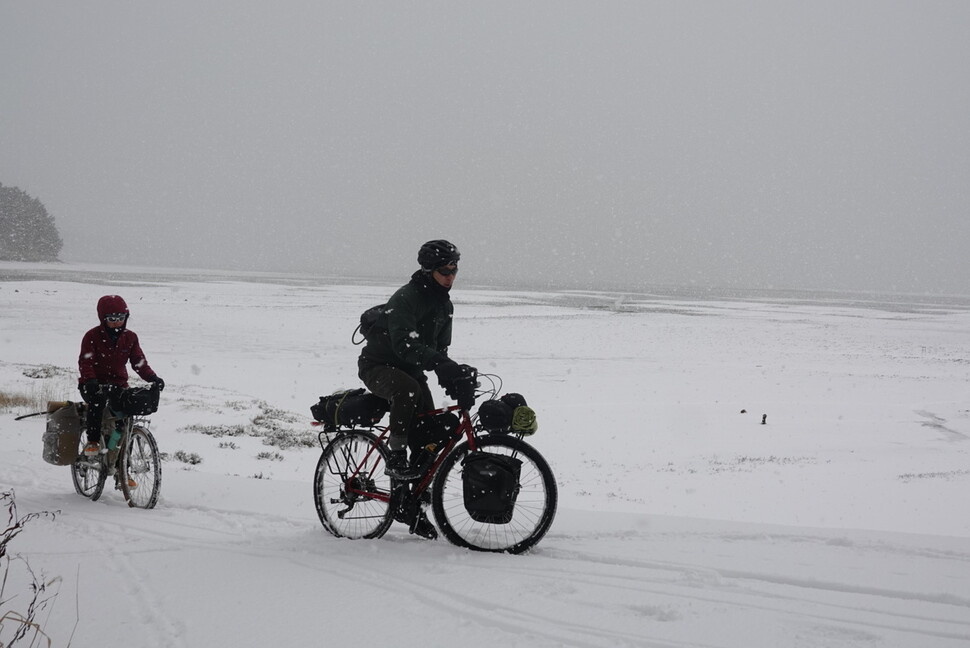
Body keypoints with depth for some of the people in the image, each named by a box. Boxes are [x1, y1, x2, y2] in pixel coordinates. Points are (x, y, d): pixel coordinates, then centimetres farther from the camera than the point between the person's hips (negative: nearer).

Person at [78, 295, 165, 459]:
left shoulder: (130, 337, 8)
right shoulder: (92, 336, -3)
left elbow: (138, 361, 4)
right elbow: (85, 361, -12)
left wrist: (152, 377, -15)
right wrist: (90, 380, -32)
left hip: (118, 385, 3)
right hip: (94, 385, -3)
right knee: (98, 398, -39)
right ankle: (93, 441, -30)